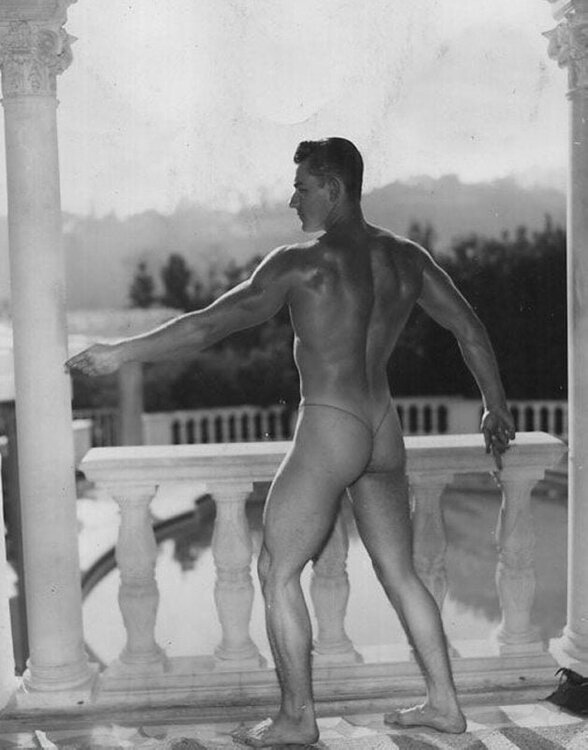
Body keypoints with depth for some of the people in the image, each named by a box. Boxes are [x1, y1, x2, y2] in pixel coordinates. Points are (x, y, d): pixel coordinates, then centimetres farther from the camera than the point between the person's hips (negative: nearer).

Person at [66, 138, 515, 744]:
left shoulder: (304, 262, -12)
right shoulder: (406, 258, 7)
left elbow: (212, 323, -15)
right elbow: (470, 329, 13)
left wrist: (122, 353, -7)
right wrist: (496, 408, 25)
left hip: (327, 431, -7)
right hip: (384, 431, 7)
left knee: (277, 572, 6)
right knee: (398, 571, 17)